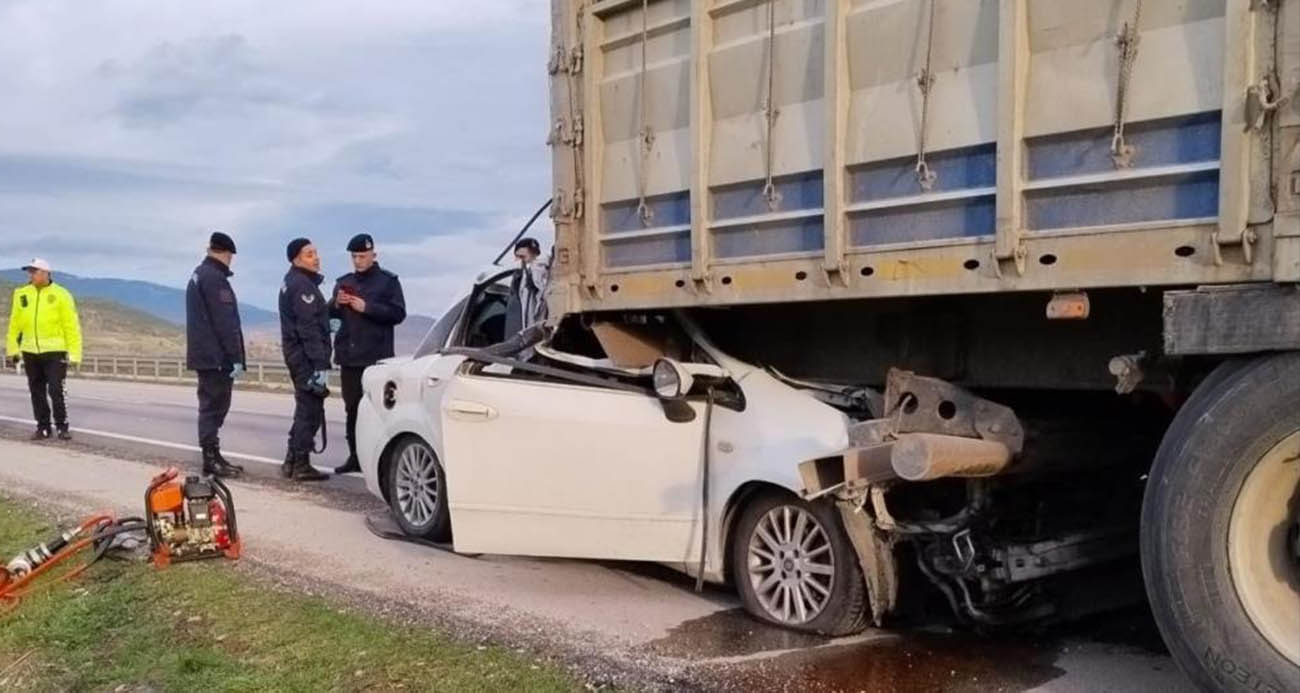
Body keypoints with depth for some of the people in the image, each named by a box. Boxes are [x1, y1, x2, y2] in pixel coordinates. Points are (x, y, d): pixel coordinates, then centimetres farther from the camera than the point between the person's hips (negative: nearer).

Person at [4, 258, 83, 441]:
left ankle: (62, 427, 5)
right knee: (37, 392, 9)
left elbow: (71, 326, -5)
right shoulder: (22, 294, 7)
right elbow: (15, 324, 12)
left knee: (56, 391, -7)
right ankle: (43, 427, 18)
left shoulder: (61, 295, -4)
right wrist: (12, 349, 11)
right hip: (30, 352, 4)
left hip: (55, 351, -4)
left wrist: (74, 353, -8)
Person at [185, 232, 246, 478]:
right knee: (214, 406, -6)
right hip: (217, 355, -10)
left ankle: (212, 456, 20)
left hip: (203, 354, 10)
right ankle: (211, 459, -3)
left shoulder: (198, 275, 17)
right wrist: (236, 357, -18)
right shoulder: (215, 278, -15)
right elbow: (226, 322, -19)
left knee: (211, 405, 14)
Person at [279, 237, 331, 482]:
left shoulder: (291, 282, 17)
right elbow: (309, 329, -21)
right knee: (310, 410, -6)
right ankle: (301, 465, -3)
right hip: (306, 355, -11)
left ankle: (292, 461, 22)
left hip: (295, 353, 11)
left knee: (305, 409, 17)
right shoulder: (302, 285, -15)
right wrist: (320, 364, -23)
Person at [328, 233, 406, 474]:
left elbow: (398, 313, -8)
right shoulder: (344, 282, 16)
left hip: (376, 356, -5)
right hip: (349, 355, 5)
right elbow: (330, 314, 18)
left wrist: (367, 307, -16)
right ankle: (355, 457, 13)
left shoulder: (388, 281, 1)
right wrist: (337, 304, -4)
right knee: (352, 408, 7)